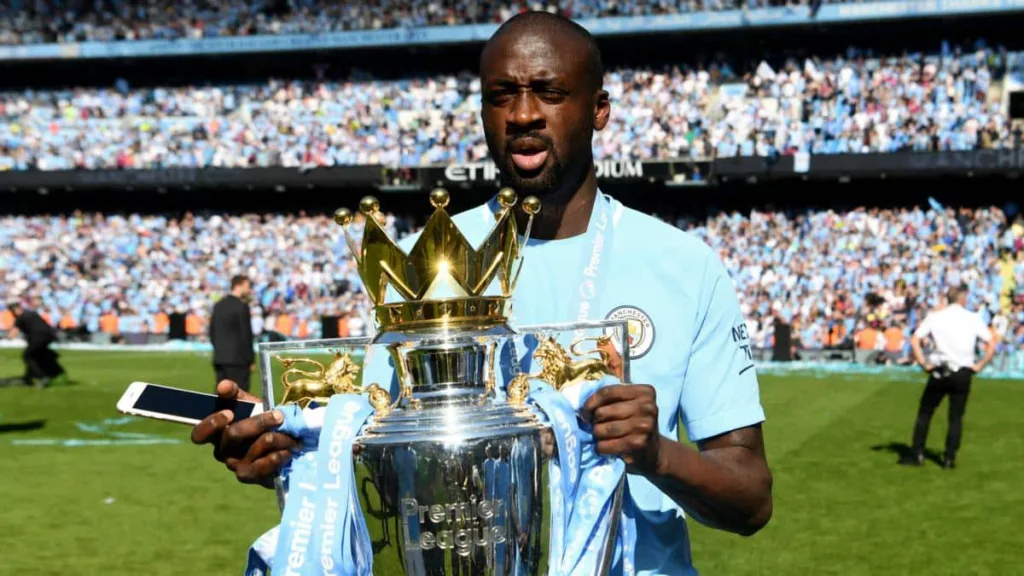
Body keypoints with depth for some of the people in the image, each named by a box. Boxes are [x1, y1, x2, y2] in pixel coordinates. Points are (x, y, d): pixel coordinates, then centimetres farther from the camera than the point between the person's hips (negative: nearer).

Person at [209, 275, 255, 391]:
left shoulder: (218, 305, 13)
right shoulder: (242, 306, -10)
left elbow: (212, 331, 15)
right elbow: (246, 334, -11)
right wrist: (250, 360, -7)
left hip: (219, 357, 7)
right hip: (238, 358, -7)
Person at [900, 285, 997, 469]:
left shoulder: (934, 316, 0)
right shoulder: (973, 319, 1)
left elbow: (914, 340, -8)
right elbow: (992, 345, -2)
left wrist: (924, 363, -3)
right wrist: (979, 365, 4)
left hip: (939, 372, 0)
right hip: (963, 374, 0)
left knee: (925, 413, 10)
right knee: (956, 417, 9)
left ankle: (917, 454, 8)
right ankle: (949, 458, 6)